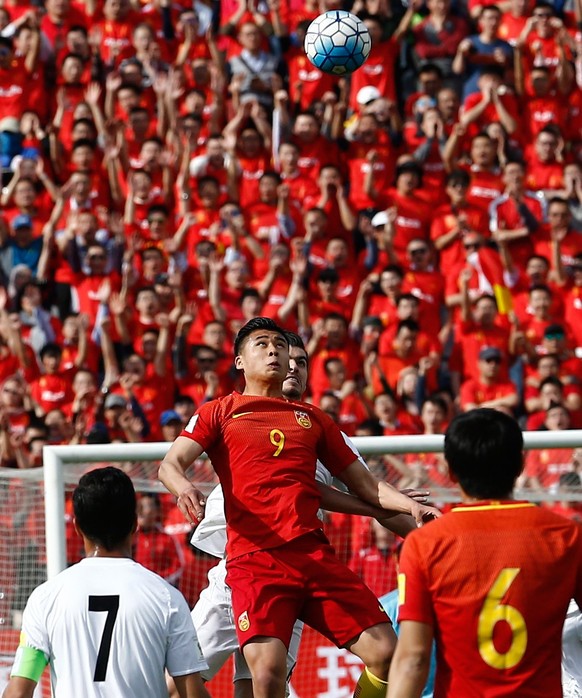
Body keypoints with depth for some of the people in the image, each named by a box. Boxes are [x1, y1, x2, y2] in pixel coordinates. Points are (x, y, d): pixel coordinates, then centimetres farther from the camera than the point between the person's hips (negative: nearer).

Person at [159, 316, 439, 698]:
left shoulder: (313, 418, 23)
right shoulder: (219, 413, 13)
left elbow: (363, 482, 25)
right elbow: (170, 464, 1)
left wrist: (412, 506, 7)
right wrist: (184, 487, -23)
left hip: (313, 553, 4)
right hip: (254, 559, -4)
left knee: (384, 652, -8)